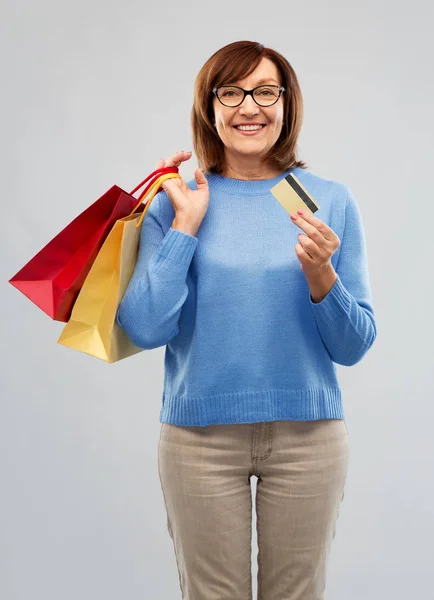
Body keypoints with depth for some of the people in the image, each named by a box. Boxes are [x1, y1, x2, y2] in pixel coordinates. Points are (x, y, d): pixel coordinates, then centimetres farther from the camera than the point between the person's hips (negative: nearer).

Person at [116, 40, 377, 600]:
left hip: (308, 433, 1)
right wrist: (185, 224, -13)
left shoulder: (332, 201, 0)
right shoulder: (175, 202, -2)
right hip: (200, 433, 0)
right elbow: (145, 328, -12)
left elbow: (354, 347, -1)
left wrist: (321, 276, -19)